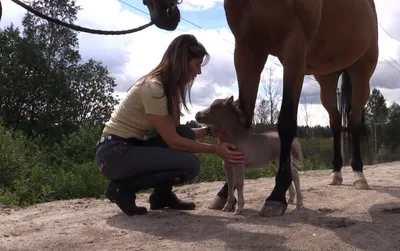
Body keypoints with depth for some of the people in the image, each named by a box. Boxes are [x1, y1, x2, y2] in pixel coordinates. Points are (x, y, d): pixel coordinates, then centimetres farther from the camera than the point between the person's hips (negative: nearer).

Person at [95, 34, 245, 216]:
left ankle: (162, 195, 8)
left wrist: (209, 130, 0)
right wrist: (215, 149, -15)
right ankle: (122, 188, -6)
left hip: (132, 146, 9)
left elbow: (176, 133, 8)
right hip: (114, 153, -9)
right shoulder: (153, 88, -20)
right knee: (190, 164, -18)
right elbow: (172, 140, -19)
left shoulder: (168, 86, 8)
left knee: (186, 134, -3)